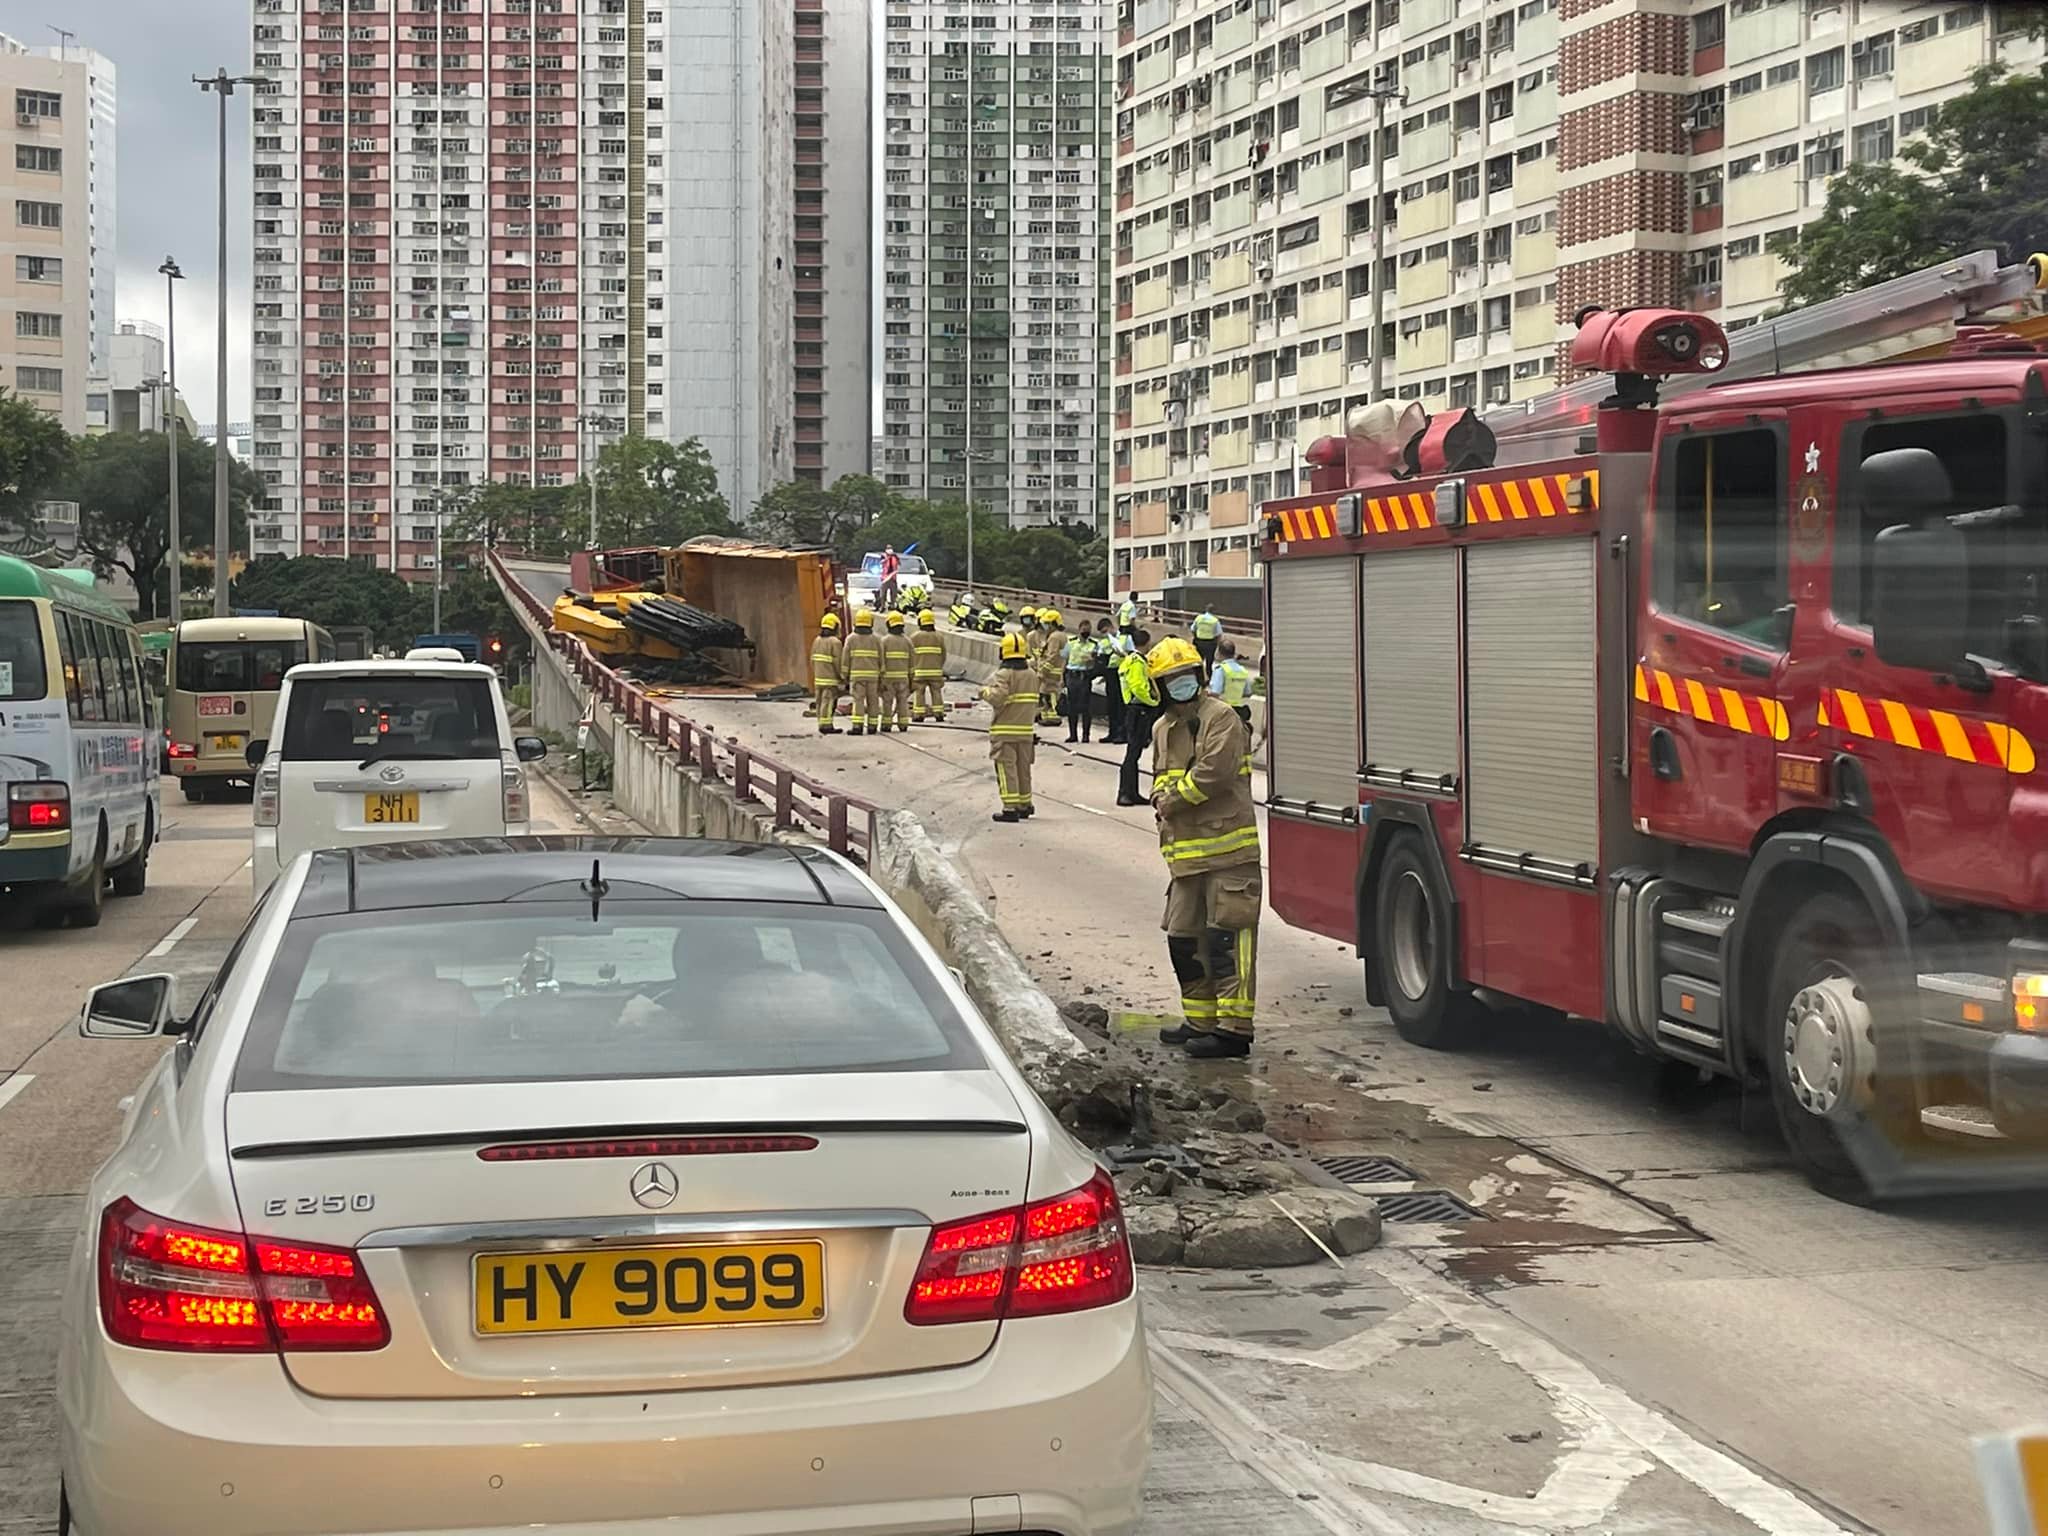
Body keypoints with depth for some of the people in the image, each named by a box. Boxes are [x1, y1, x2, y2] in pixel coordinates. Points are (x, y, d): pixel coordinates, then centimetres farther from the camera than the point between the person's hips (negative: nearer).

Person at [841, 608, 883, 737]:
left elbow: (846, 660, -1)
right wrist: (881, 679, 11)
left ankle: (858, 727, -14)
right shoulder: (876, 639, 5)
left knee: (858, 701, -5)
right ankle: (872, 727, 10)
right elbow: (881, 660, 5)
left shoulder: (851, 639, 1)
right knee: (872, 701, 8)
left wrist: (845, 677, 6)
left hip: (856, 674, -2)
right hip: (872, 675, 2)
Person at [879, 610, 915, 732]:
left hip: (888, 676, -2)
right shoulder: (906, 640, 5)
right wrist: (911, 676, 11)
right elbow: (913, 659, 5)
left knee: (887, 701, 3)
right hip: (903, 676, 2)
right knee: (903, 701, 7)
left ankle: (886, 725, 3)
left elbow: (880, 659, -8)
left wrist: (880, 676, -5)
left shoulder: (884, 640, -4)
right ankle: (903, 725, 4)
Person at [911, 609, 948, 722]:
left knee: (919, 693, 3)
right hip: (935, 670, 2)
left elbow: (911, 655, -1)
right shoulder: (939, 637, 4)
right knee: (936, 692, 8)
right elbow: (943, 655, 6)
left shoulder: (916, 637, -2)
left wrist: (911, 669, 10)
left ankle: (919, 715, 1)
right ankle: (938, 714, 7)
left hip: (919, 671, -2)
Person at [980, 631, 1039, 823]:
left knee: (1006, 769, -5)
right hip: (1026, 729, 7)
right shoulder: (1032, 675, 8)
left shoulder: (1004, 673, -14)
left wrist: (986, 692, -5)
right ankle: (1024, 805, 24)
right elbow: (1034, 702, 12)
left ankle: (1010, 808, -11)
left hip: (1005, 730, -6)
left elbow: (998, 698, -23)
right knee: (1023, 768, 16)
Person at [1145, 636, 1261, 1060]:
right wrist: (1162, 800, 2)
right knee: (1184, 937, 13)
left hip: (1228, 849, -9)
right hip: (1187, 853, 9)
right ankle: (1201, 1020, 25)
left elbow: (1215, 772, -18)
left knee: (1227, 937, -10)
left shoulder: (1221, 718, -7)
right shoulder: (1163, 729, 18)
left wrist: (1174, 799, -8)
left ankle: (1234, 1028, -10)